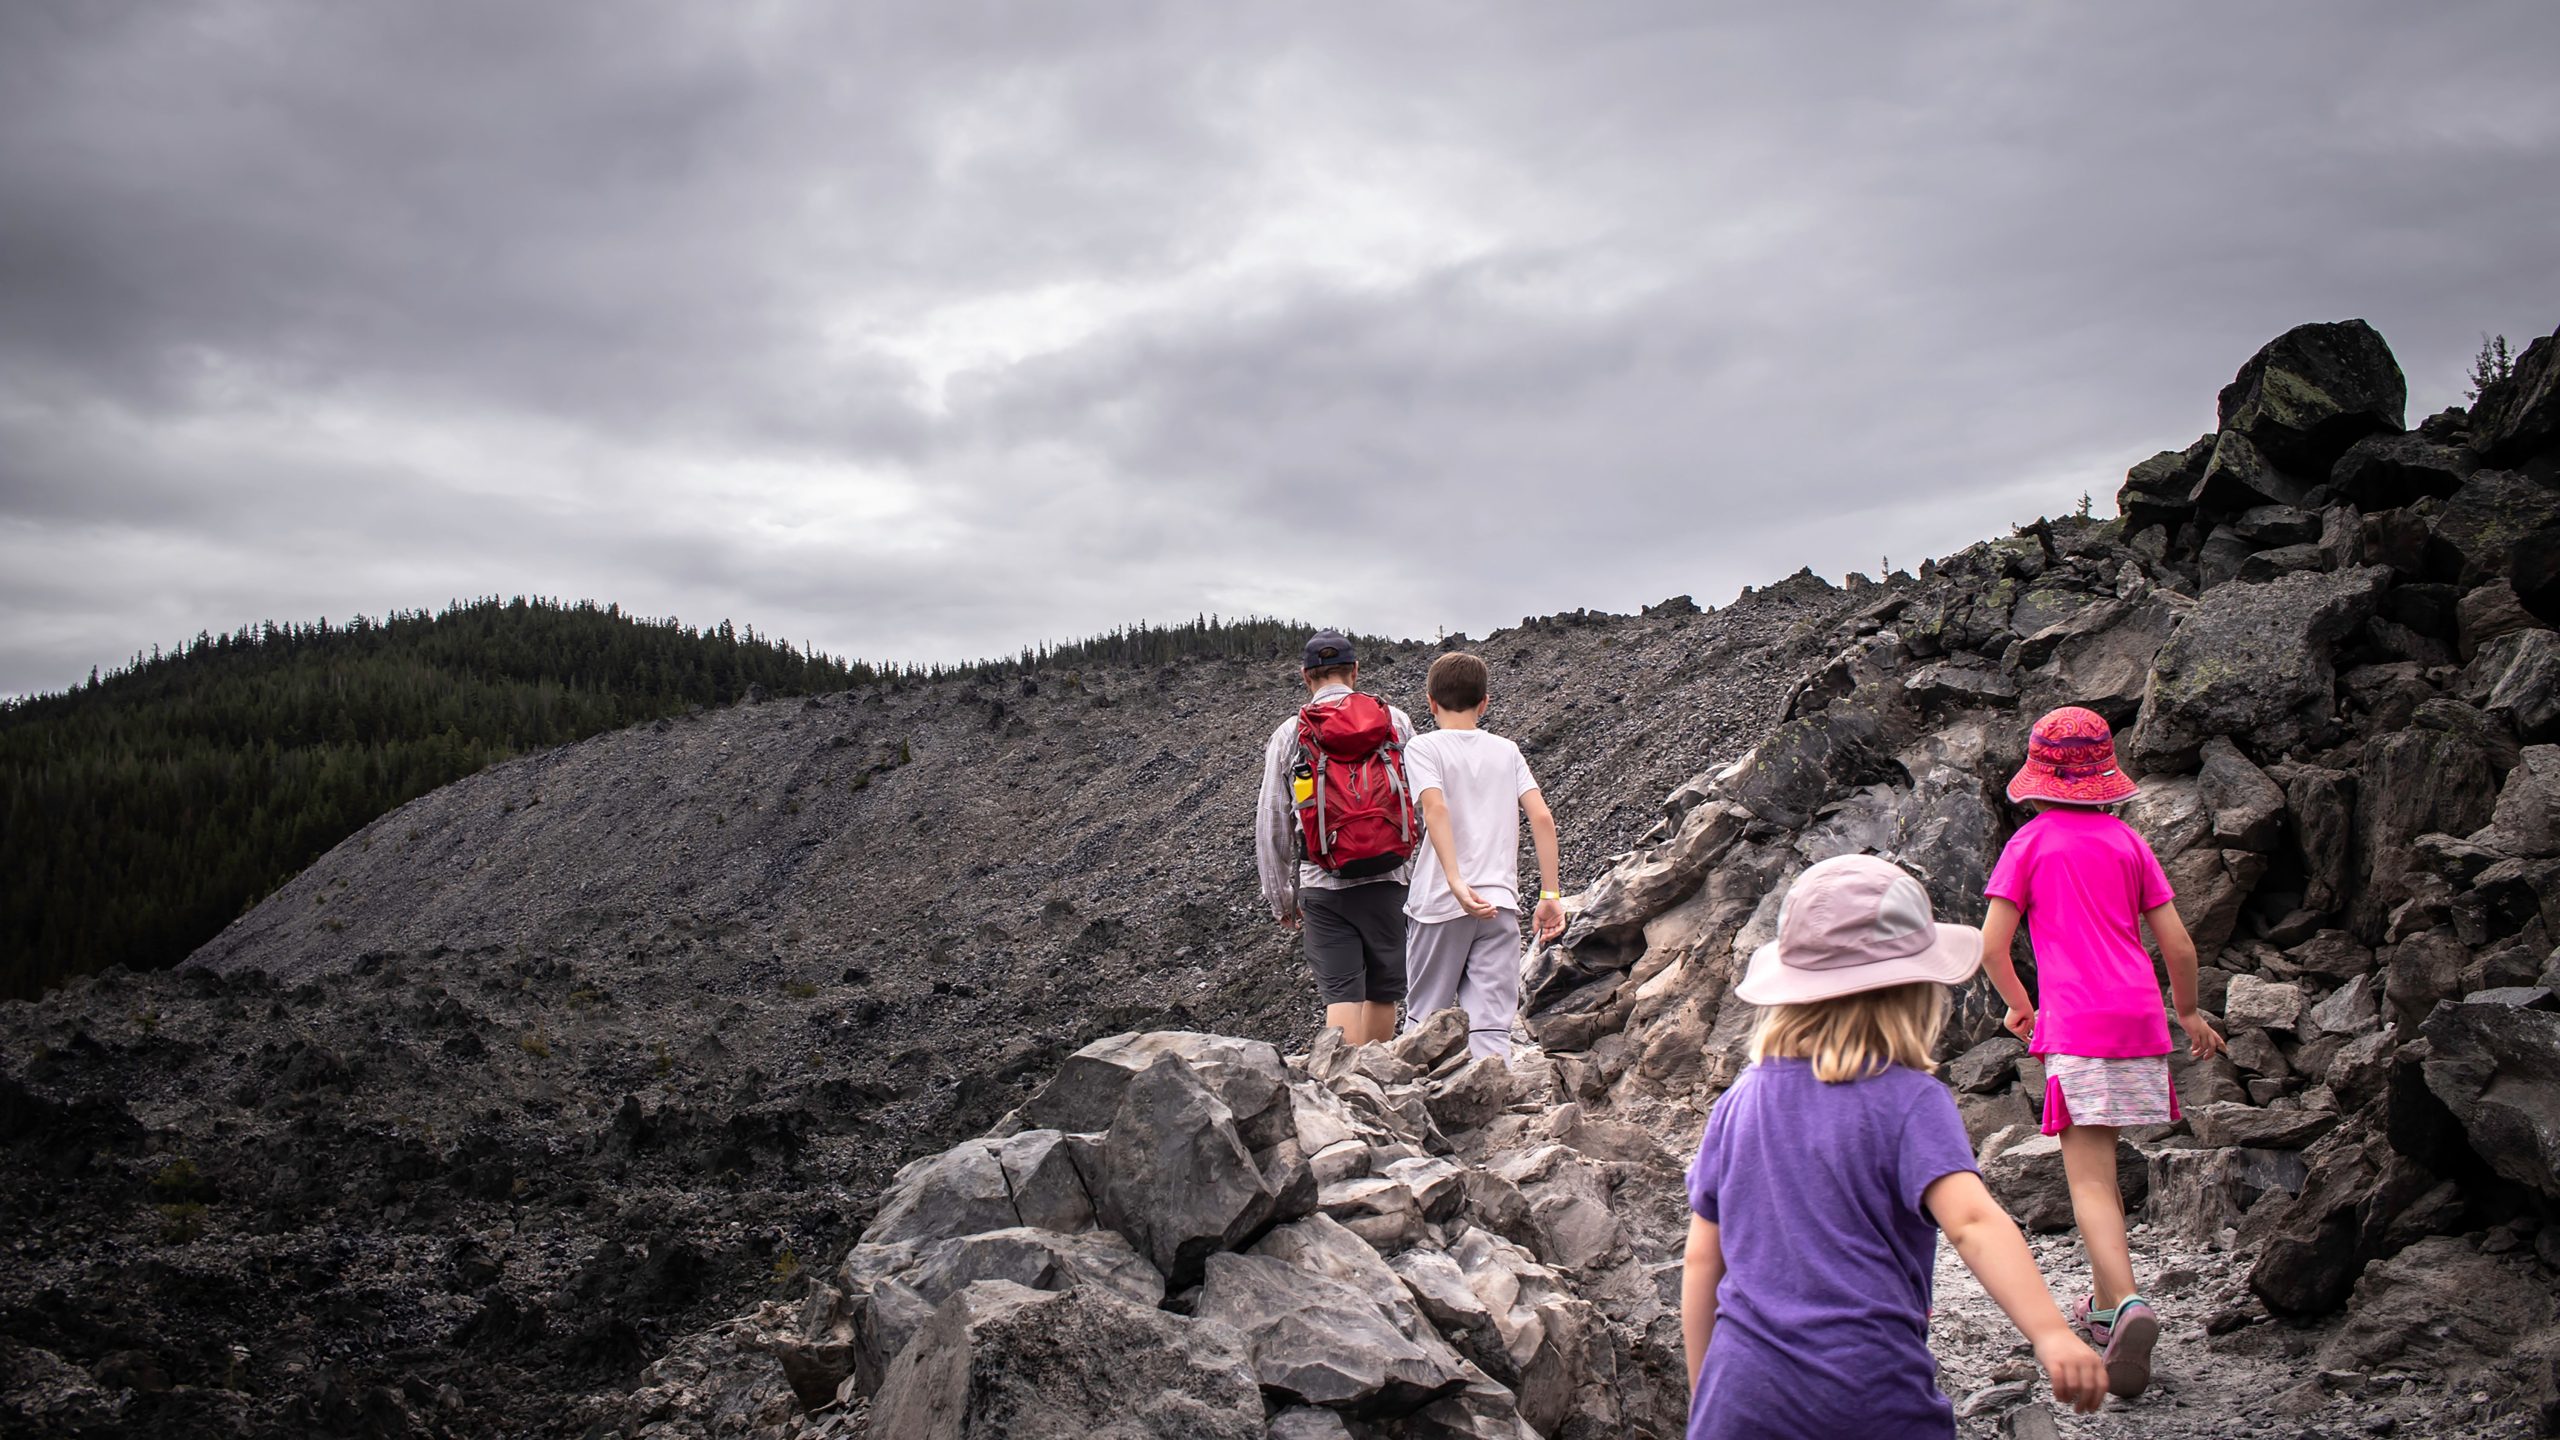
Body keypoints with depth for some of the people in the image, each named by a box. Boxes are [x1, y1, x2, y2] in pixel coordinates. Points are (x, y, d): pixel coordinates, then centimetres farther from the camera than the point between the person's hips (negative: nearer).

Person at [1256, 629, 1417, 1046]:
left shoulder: (1288, 734, 6)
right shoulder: (1395, 720, 5)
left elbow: (1270, 824, 7)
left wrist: (1281, 899, 16)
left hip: (1321, 882, 0)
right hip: (1387, 877, 1)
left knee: (1341, 994, -2)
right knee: (1382, 992, 12)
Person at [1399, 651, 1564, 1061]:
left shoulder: (1423, 747, 1)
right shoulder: (1507, 751, 11)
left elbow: (1436, 809, -17)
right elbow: (1542, 817, 2)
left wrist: (1456, 883, -23)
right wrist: (1550, 894, 3)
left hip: (1440, 904, -2)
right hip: (1501, 903, 3)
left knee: (1425, 1020, 11)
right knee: (1492, 1029, 0)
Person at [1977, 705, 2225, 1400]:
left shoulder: (2032, 842, 1)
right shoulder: (2127, 841, 11)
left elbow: (1992, 944, -3)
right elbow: (2178, 944, 8)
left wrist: (2018, 1005, 15)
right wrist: (2189, 1012, 25)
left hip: (2077, 1026, -5)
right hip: (2140, 1015, 5)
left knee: (2089, 1178, -8)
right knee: (2101, 1165, 20)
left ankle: (2129, 1303, -28)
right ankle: (2105, 1303, 27)